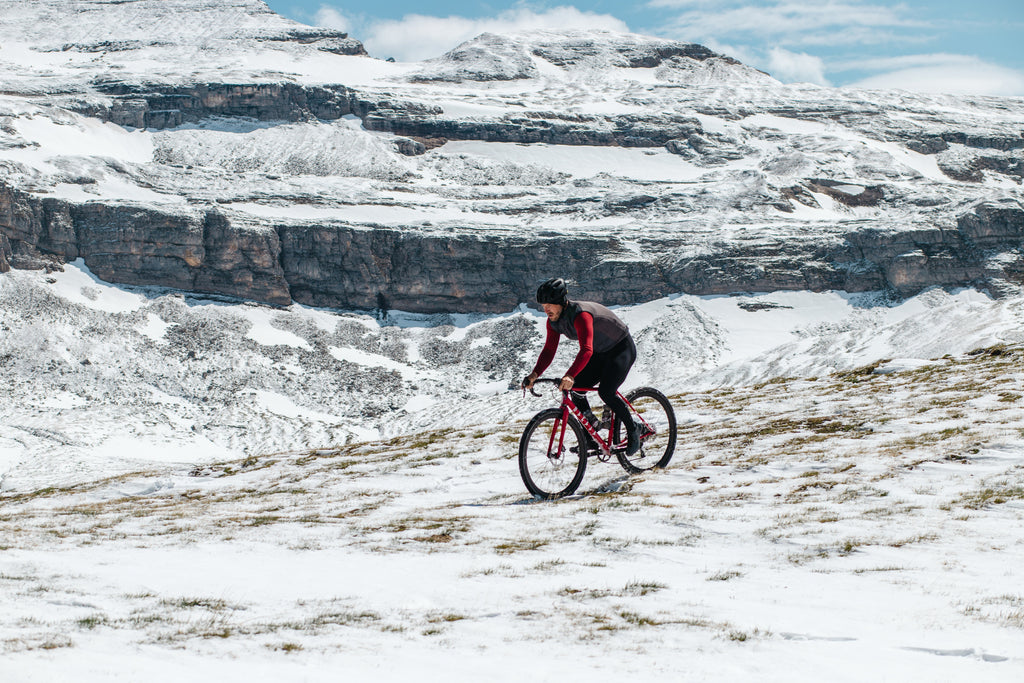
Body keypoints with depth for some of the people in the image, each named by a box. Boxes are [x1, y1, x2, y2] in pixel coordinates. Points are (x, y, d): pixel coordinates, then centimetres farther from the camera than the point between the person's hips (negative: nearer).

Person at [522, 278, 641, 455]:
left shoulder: (580, 314, -36)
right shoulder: (554, 320, -10)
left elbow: (586, 350, -48)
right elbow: (549, 350, -8)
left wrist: (570, 376, -60)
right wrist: (534, 374, -24)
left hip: (622, 349, -8)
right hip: (600, 353, 8)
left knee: (606, 392, -25)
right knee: (576, 389, -7)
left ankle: (633, 431, -3)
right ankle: (591, 438, 6)